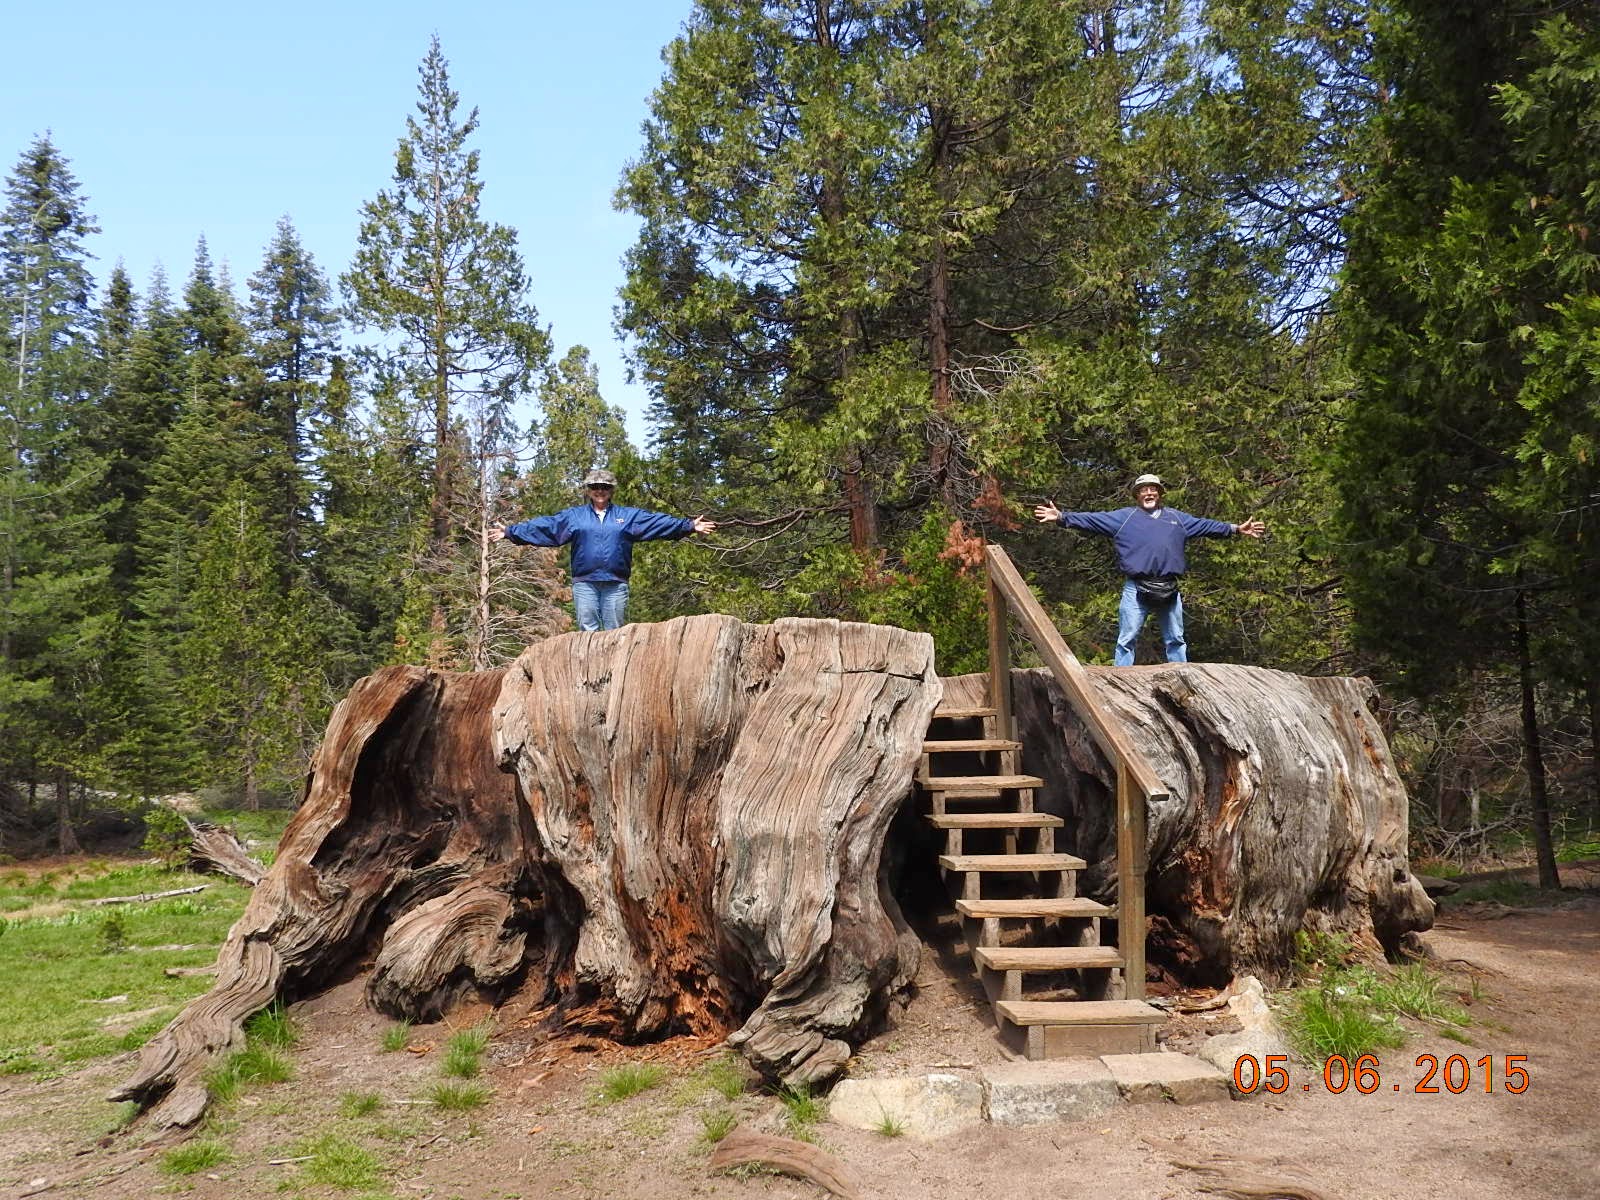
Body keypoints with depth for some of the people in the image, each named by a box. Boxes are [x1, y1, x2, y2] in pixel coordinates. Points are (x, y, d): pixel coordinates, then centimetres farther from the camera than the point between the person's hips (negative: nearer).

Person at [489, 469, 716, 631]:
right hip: (584, 583, 0)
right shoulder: (573, 515, 11)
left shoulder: (629, 516, 11)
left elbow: (659, 522, 4)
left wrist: (689, 526, -6)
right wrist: (510, 532, 0)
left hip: (616, 585, 0)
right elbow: (542, 525, 7)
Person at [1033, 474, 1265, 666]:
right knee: (1126, 639, -5)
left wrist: (1235, 529, 20)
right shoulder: (1125, 517, 8)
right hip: (1136, 589, -3)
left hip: (1169, 589, 4)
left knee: (1176, 640, 10)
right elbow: (1093, 519, 0)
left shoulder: (1176, 517, 19)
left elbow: (1206, 525, 23)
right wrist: (1062, 517, -10)